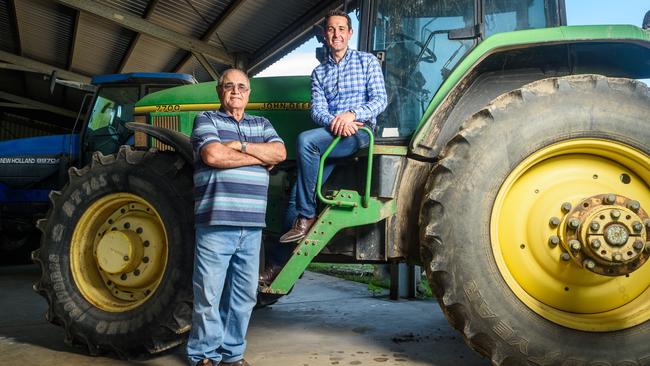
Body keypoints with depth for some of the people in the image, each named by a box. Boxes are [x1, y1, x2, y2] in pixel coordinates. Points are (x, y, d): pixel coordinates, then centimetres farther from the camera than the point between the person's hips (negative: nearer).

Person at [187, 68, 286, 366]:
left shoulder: (261, 124, 20)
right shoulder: (206, 119, 6)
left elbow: (279, 153, 2)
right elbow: (213, 155, -12)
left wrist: (241, 145, -8)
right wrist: (259, 157, -3)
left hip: (252, 226, 5)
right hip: (215, 223, -4)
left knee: (244, 294, 9)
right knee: (209, 294, 1)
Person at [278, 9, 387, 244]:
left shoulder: (367, 61, 11)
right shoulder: (319, 72, 20)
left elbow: (380, 99, 1)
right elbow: (317, 109, 7)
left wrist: (352, 114, -19)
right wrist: (333, 122, -17)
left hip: (360, 131, -4)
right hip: (330, 135, 4)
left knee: (306, 140, -31)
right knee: (295, 197, -13)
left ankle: (307, 216, -24)